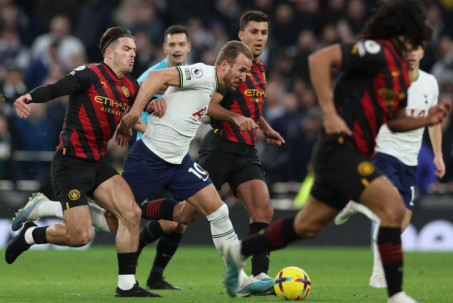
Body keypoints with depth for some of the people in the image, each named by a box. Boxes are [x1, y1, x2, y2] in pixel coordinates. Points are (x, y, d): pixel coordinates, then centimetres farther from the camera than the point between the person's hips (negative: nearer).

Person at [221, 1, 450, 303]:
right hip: (339, 148, -10)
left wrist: (426, 120, 4)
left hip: (352, 154, 10)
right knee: (393, 206, -20)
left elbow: (394, 120, 23)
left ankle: (238, 251, 35)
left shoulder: (402, 71, 14)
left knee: (307, 227, 18)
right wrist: (330, 113, -22)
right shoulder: (377, 51, -14)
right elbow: (320, 59, -20)